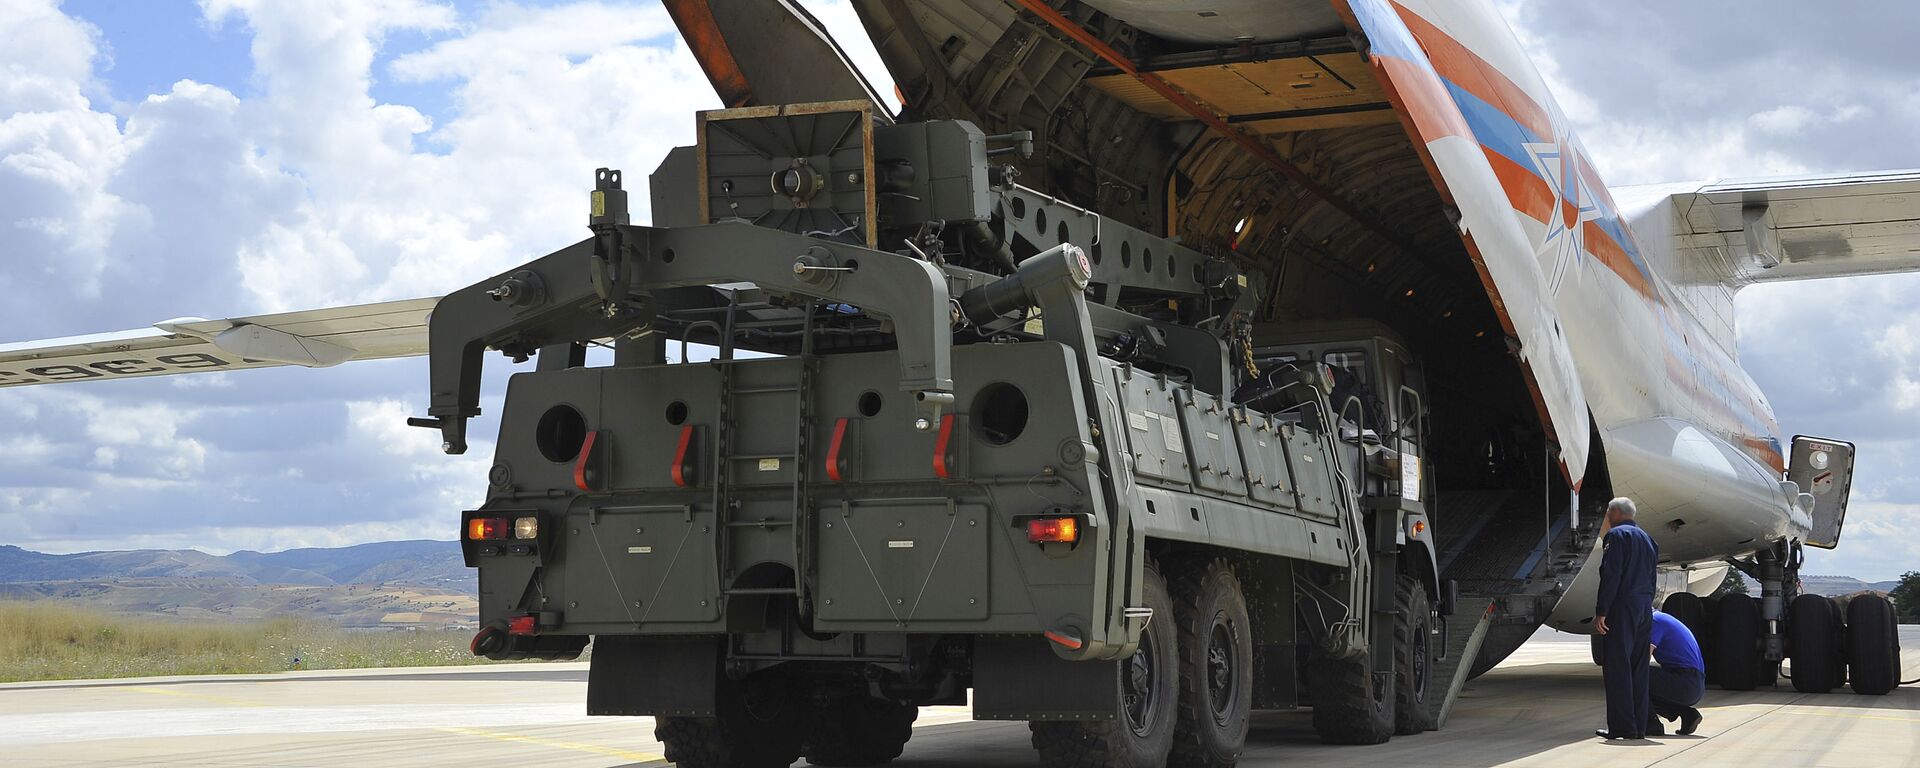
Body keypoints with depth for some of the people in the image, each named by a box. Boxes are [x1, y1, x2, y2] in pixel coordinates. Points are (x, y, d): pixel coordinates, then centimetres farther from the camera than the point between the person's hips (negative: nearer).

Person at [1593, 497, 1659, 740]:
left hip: (1622, 608, -8)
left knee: (1617, 667, -6)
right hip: (1645, 610, 8)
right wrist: (1647, 605, 18)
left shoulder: (1616, 535, -6)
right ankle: (1640, 725, 10)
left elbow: (1611, 576, -15)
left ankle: (1622, 725, -9)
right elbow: (1651, 579, 18)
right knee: (1638, 668, 10)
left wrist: (1601, 611, -16)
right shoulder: (1647, 538, 19)